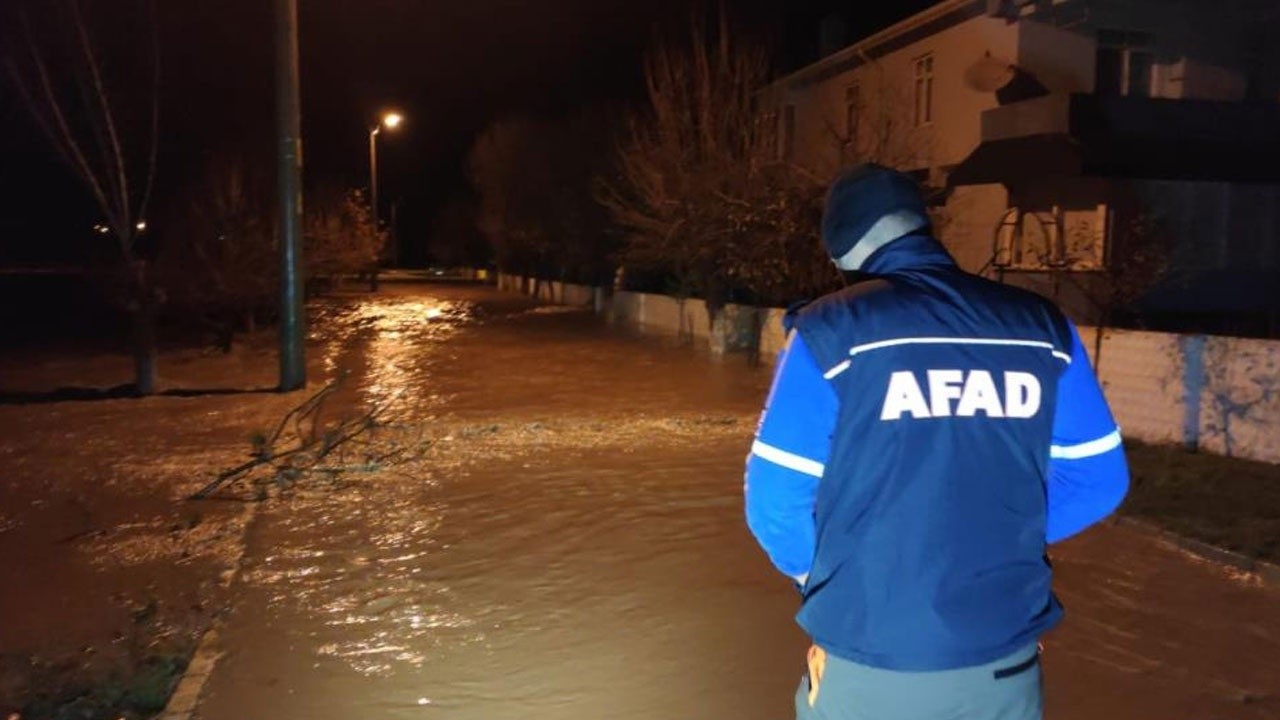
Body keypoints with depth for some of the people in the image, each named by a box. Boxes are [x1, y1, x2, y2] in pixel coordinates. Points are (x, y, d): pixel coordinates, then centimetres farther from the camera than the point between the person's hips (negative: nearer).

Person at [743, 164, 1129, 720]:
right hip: (1004, 665, 3)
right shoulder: (1041, 328, -1)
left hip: (868, 666, -3)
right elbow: (1097, 480, 4)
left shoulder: (832, 329, -13)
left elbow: (776, 501, -12)